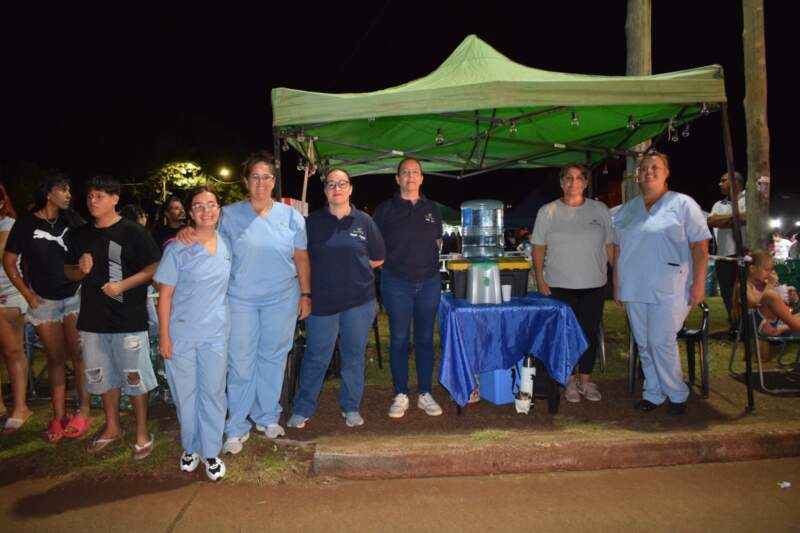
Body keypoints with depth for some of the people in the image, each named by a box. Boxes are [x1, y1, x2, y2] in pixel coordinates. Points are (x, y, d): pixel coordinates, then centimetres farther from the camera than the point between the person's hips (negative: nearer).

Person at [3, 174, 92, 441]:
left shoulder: (71, 219, 1)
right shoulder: (26, 224, -4)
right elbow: (9, 262, 2)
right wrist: (28, 294, -3)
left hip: (74, 296, 1)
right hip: (44, 301, -1)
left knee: (78, 354, -2)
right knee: (55, 358, 6)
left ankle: (83, 411, 8)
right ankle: (58, 416, 15)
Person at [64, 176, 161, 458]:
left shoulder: (133, 232, -7)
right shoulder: (80, 234, 10)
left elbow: (154, 268, -11)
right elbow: (69, 271, 17)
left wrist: (123, 285, -21)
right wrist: (81, 270, -5)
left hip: (129, 319, -6)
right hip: (93, 318, 6)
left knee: (133, 377, 3)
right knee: (103, 376, 18)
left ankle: (142, 432, 18)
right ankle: (112, 426, 36)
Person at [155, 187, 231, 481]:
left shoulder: (227, 245, 2)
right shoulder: (177, 249, -8)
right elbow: (165, 294, -5)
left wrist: (229, 322, 10)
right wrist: (164, 335, -7)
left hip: (215, 334, 2)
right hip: (181, 335, -2)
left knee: (213, 393, 7)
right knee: (185, 393, 11)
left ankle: (211, 451, 23)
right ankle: (191, 447, 31)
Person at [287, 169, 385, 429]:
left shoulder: (364, 221, 4)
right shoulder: (313, 221, 2)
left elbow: (378, 259, 9)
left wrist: (353, 266, 3)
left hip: (359, 300, 1)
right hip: (322, 300, -1)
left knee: (354, 356, 11)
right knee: (316, 358, 6)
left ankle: (351, 408, 27)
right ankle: (302, 409, 22)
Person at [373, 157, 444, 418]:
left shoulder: (432, 209, 12)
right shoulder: (385, 209, 2)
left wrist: (425, 258, 7)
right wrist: (391, 260, -8)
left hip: (429, 281, 3)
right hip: (397, 282, -3)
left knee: (425, 338, 8)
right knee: (399, 338, 2)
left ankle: (425, 394, 19)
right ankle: (400, 396, 14)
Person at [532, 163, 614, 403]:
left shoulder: (600, 210, 4)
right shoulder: (547, 212, -1)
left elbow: (610, 246, 7)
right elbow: (538, 248, 0)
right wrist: (540, 280, -6)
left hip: (594, 285, 2)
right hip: (559, 286, -1)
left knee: (590, 333, 10)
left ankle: (586, 380, 25)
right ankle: (570, 381, 22)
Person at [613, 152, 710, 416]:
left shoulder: (682, 204, 0)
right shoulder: (627, 210, 13)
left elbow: (700, 246, -4)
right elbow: (618, 248, 15)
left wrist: (698, 283, -10)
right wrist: (616, 283, 11)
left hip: (668, 290, -5)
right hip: (634, 289, 5)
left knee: (661, 343, -7)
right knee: (644, 345, 9)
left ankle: (677, 394, 13)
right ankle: (653, 393, 22)